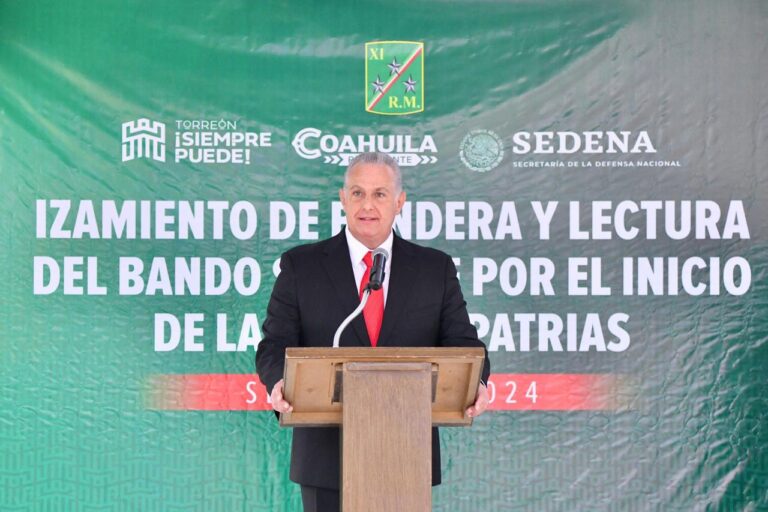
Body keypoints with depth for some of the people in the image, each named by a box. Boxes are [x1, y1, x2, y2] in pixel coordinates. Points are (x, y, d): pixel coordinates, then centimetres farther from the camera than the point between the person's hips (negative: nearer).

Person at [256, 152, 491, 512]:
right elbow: (276, 345, -1)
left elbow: (463, 344, 3)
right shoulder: (301, 266, 3)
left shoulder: (436, 269, 7)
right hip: (328, 456, -1)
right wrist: (279, 384, -24)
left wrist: (474, 385, -19)